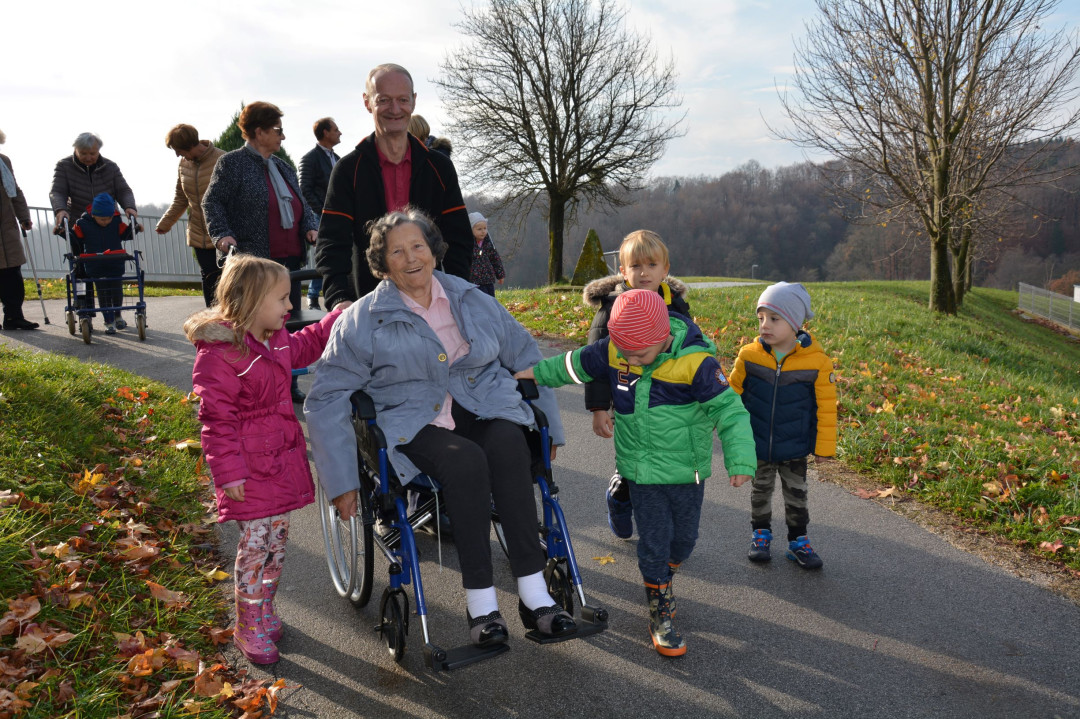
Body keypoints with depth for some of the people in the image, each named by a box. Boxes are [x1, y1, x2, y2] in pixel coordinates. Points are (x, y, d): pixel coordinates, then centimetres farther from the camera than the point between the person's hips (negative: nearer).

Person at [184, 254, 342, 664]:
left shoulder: (277, 340, 7)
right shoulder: (218, 353, -20)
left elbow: (304, 347, 31)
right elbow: (216, 419, -20)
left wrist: (336, 320, 28)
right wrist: (229, 474, -20)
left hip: (283, 459, 8)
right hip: (250, 468, -8)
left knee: (277, 538, 16)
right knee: (256, 544, -1)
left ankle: (265, 610, 34)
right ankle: (248, 628, 17)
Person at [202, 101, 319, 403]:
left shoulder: (284, 167, 19)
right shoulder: (232, 163, -1)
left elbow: (301, 204, 21)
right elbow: (212, 202, -4)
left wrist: (311, 227, 2)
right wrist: (222, 233, -18)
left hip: (289, 259, 7)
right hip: (254, 261, -7)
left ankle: (288, 384, 20)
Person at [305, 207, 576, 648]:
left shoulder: (472, 301, 12)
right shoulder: (364, 320, 3)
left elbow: (527, 359, 20)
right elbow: (326, 401, 1)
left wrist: (548, 427, 17)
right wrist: (341, 481, -6)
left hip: (483, 410, 3)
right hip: (413, 425, -2)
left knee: (508, 443, -32)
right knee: (465, 460, -34)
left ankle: (534, 596, -28)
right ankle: (480, 604, -25)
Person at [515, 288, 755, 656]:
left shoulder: (695, 362, -22)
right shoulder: (611, 351, -11)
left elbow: (729, 410, -19)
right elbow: (575, 364, 9)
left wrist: (740, 460, -28)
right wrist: (537, 373, 17)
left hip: (686, 470, -1)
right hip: (641, 469, 1)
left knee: (684, 537, 14)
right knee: (653, 537, 2)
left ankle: (661, 579, 45)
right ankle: (660, 612, 20)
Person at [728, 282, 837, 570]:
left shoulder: (816, 361, -17)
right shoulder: (749, 355, -13)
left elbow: (826, 407, -7)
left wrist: (824, 447, -3)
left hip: (794, 448, -1)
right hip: (756, 446, 1)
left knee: (796, 495, 14)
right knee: (761, 491, 18)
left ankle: (798, 540, 33)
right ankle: (761, 533, 38)